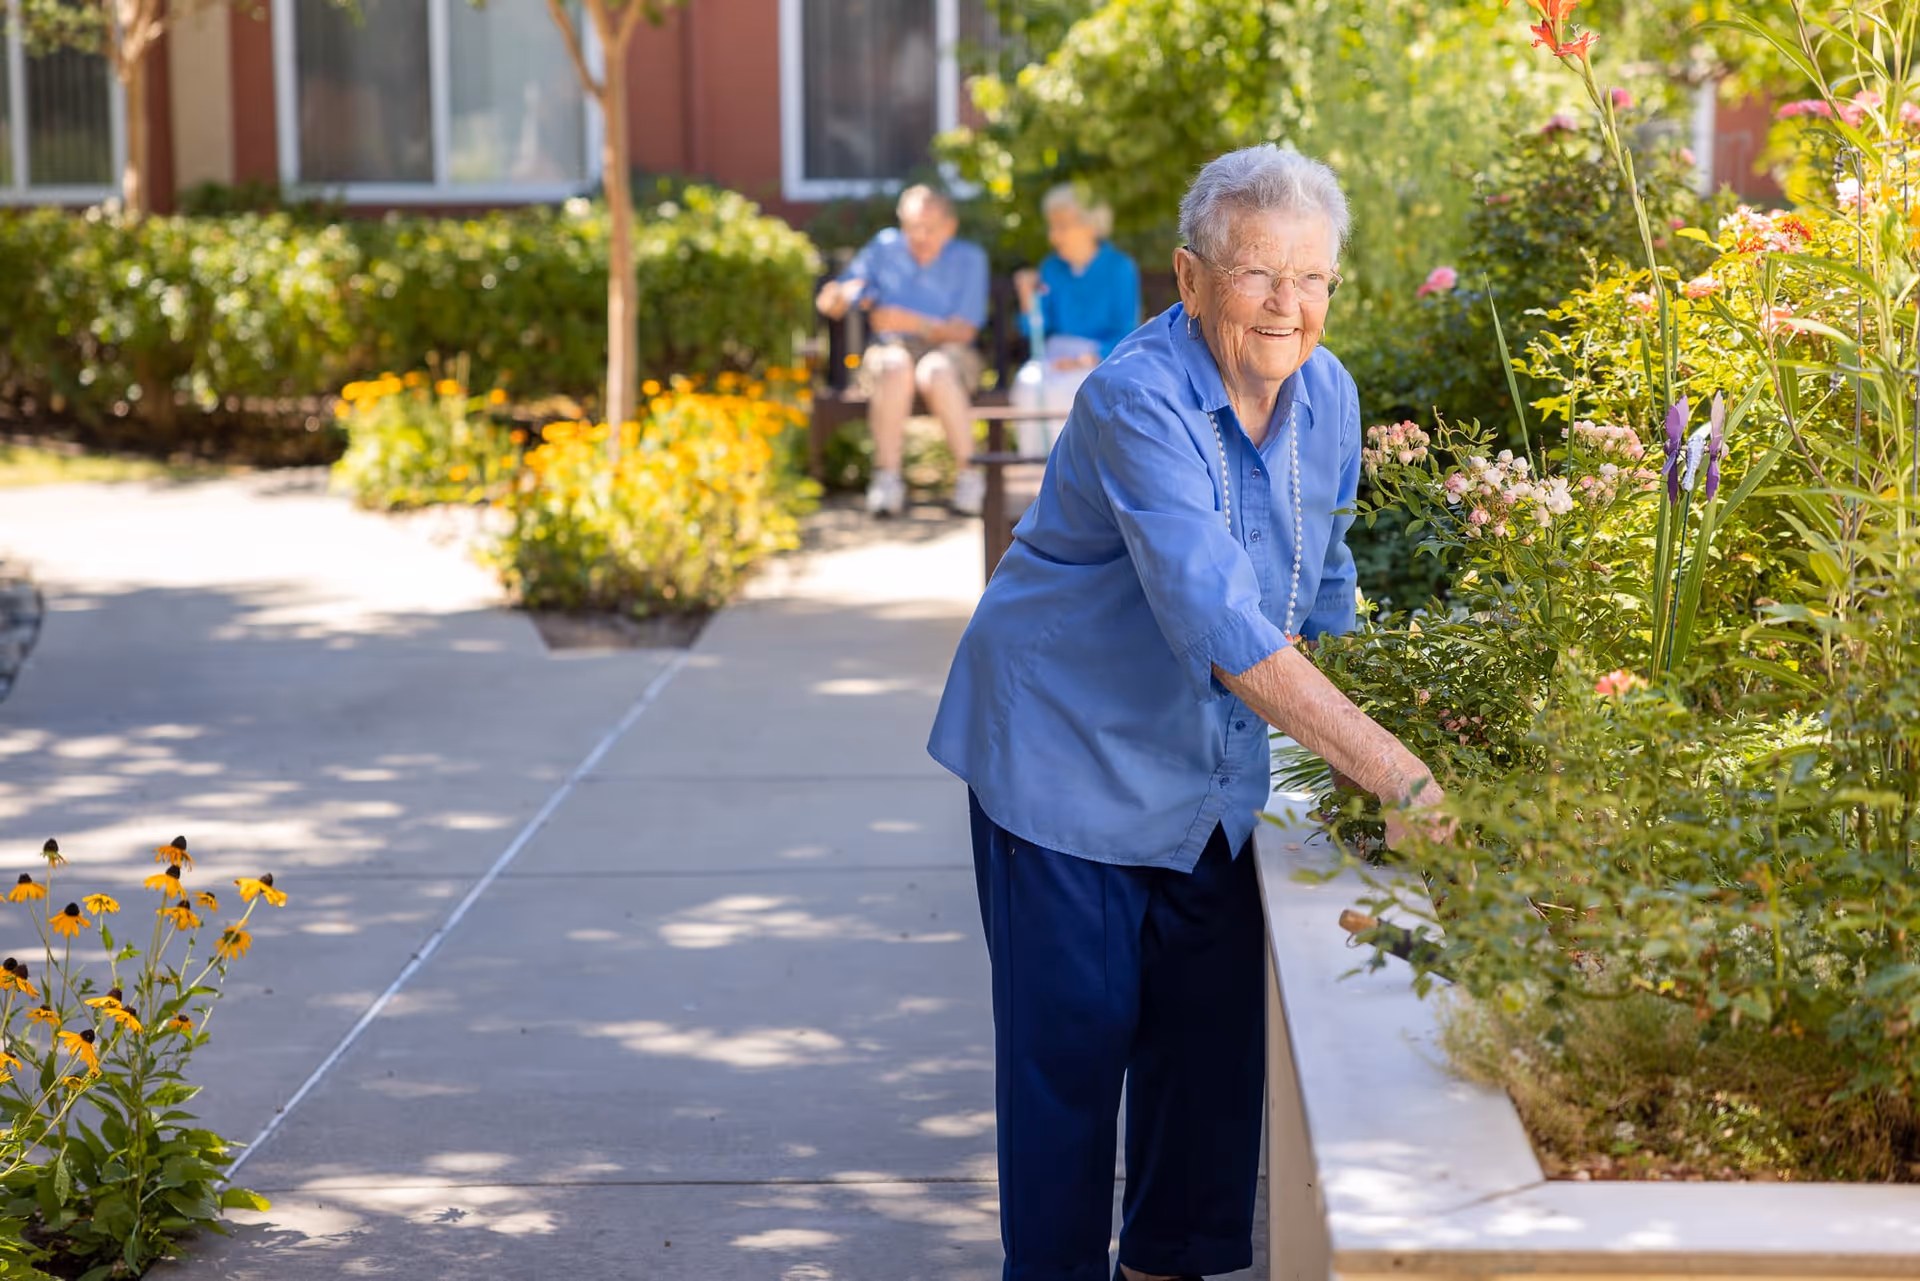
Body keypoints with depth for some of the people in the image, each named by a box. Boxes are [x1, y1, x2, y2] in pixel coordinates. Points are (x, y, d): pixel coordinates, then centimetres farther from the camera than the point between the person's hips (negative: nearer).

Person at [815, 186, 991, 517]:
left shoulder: (969, 259, 0)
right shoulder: (885, 248, 6)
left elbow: (963, 332, -8)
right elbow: (826, 305, 5)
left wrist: (913, 323, -23)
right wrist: (840, 296, -21)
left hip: (946, 350, -1)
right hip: (891, 347, 1)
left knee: (936, 371, -38)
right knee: (895, 367, -37)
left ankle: (969, 475, -30)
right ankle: (887, 477, -37)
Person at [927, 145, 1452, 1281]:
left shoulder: (1326, 395, -3)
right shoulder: (1139, 402, -27)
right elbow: (1216, 618, -38)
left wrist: (1343, 739, 7)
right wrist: (1391, 771, -43)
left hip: (1211, 776, 7)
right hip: (1067, 755, -7)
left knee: (1215, 1030, 10)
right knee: (1073, 1034, -2)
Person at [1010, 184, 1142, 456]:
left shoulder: (1120, 268, -2)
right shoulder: (1052, 268, 11)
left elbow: (1126, 335, -7)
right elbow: (1035, 331, 11)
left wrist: (1086, 360, -21)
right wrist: (1028, 297, -8)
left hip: (1103, 360, -4)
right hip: (1056, 355, 4)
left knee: (1059, 388, -33)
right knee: (1028, 383, -28)